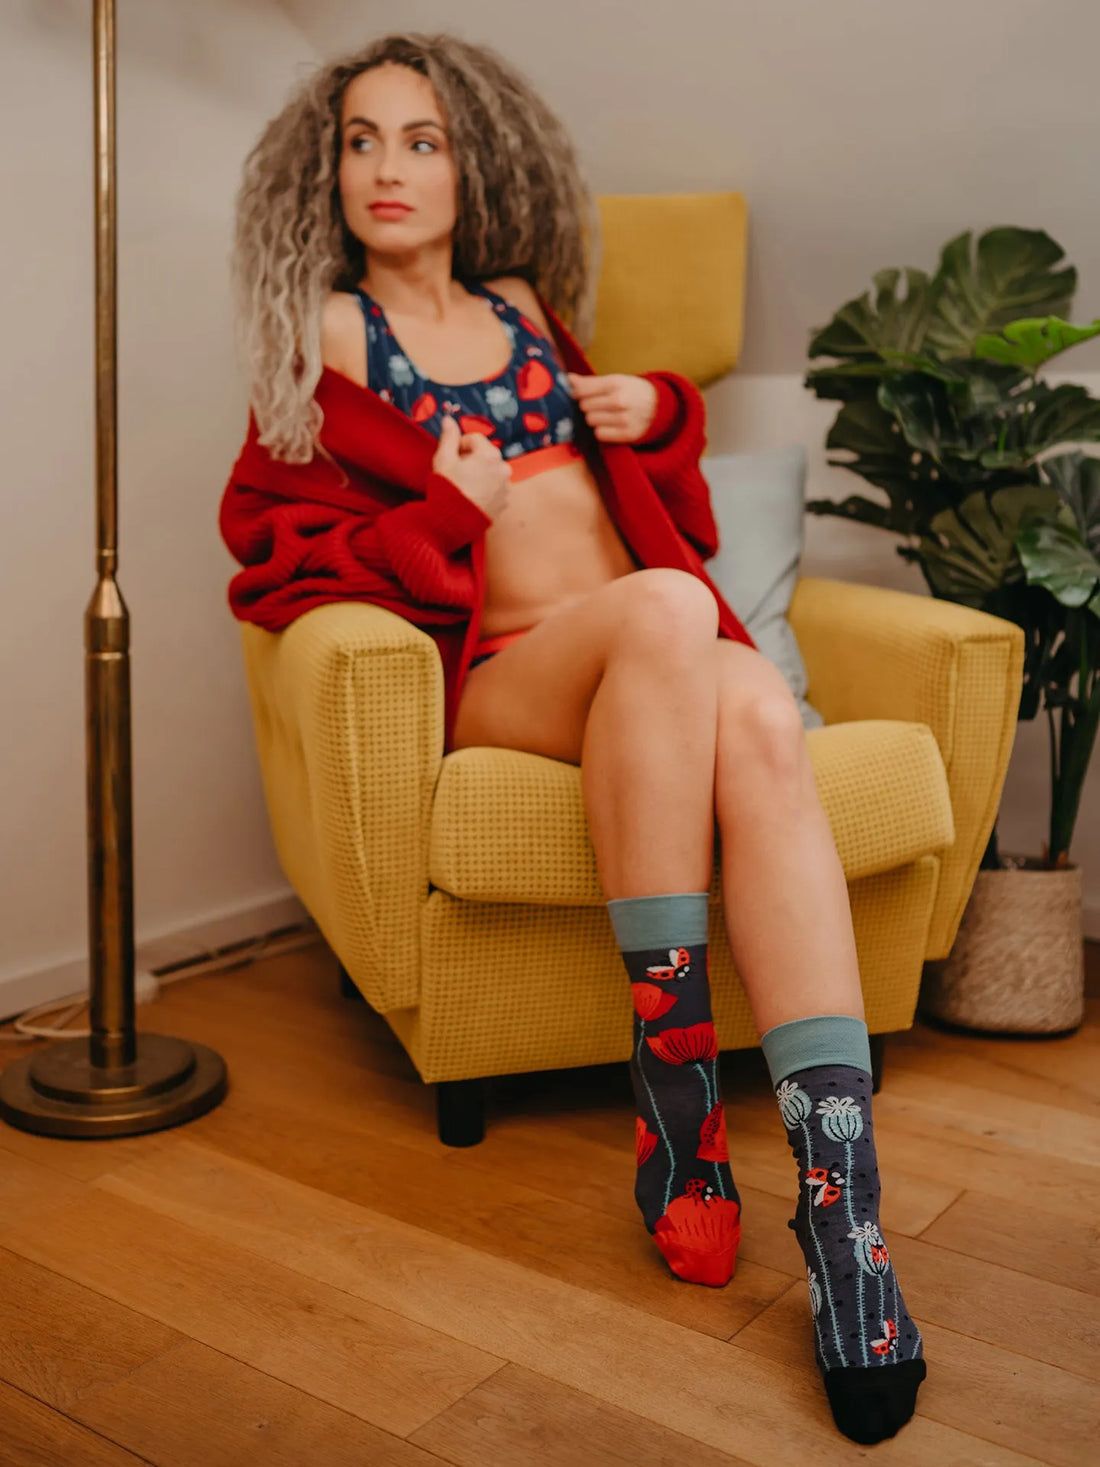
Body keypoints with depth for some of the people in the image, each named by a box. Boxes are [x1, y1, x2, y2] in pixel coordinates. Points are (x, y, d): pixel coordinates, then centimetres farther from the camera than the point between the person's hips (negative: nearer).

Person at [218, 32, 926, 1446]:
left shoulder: (521, 306, 26)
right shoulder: (327, 334, 14)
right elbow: (274, 539, 5)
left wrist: (656, 412, 12)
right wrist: (448, 508, -7)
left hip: (663, 655, 4)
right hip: (497, 675, -3)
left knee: (760, 716, -32)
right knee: (663, 609, -37)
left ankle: (839, 1202, -41)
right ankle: (674, 1097, -31)